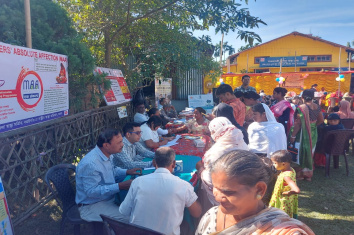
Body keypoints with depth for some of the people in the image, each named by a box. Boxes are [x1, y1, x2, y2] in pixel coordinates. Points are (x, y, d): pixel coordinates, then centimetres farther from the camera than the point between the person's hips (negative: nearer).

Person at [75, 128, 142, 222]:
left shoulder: (107, 155, 1)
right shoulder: (90, 164, -29)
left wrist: (127, 172, 2)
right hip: (92, 205, -9)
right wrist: (119, 186, -29)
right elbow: (91, 191, -28)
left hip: (109, 196, 9)